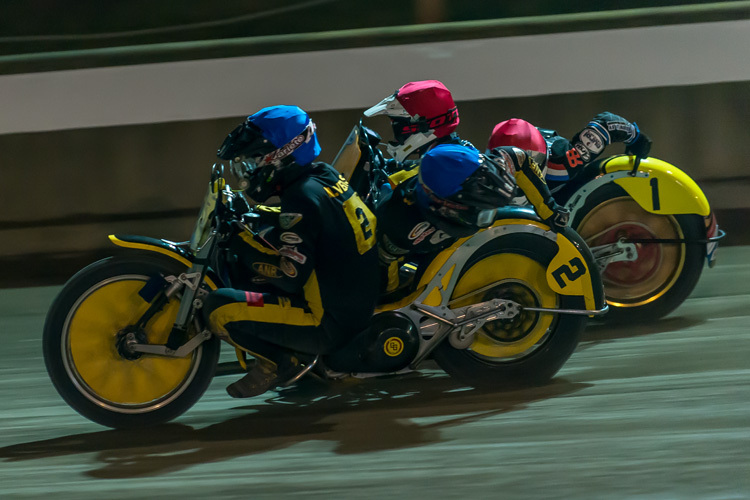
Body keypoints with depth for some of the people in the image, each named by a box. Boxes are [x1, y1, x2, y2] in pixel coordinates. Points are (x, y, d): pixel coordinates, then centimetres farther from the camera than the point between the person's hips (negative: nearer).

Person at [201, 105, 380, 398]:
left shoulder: (302, 197, -21)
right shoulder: (325, 176, 8)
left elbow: (292, 275, -24)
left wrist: (242, 244, -14)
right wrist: (252, 212, 17)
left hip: (332, 325, -10)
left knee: (218, 308, -17)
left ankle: (277, 362, 1)